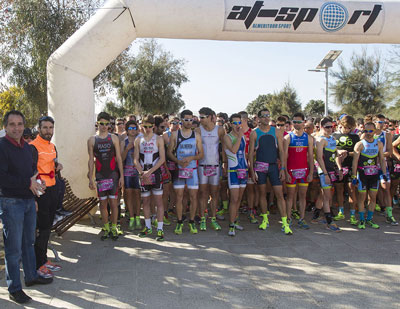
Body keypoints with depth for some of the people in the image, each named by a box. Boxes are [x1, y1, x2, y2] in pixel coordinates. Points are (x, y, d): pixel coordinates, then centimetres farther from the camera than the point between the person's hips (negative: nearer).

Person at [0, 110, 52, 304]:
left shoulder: (27, 147, 11)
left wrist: (35, 185, 7)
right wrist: (28, 183, -20)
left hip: (29, 200, 8)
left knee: (28, 242, 19)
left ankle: (31, 276, 34)